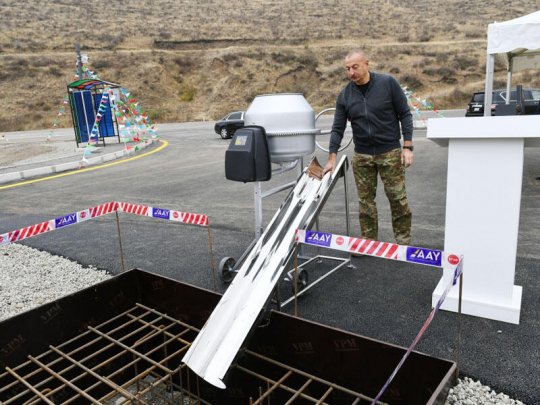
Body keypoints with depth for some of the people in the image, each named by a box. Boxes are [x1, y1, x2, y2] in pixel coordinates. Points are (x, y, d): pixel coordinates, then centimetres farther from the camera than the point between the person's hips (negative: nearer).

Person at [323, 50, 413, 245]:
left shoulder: (388, 83, -6)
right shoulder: (345, 95, 1)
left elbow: (405, 114, -3)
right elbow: (338, 128, 3)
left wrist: (407, 147, -9)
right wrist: (332, 158, -4)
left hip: (390, 152, -2)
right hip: (362, 155, 3)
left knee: (398, 198, 0)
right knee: (365, 200, 7)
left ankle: (404, 241, 14)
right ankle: (369, 242, 19)